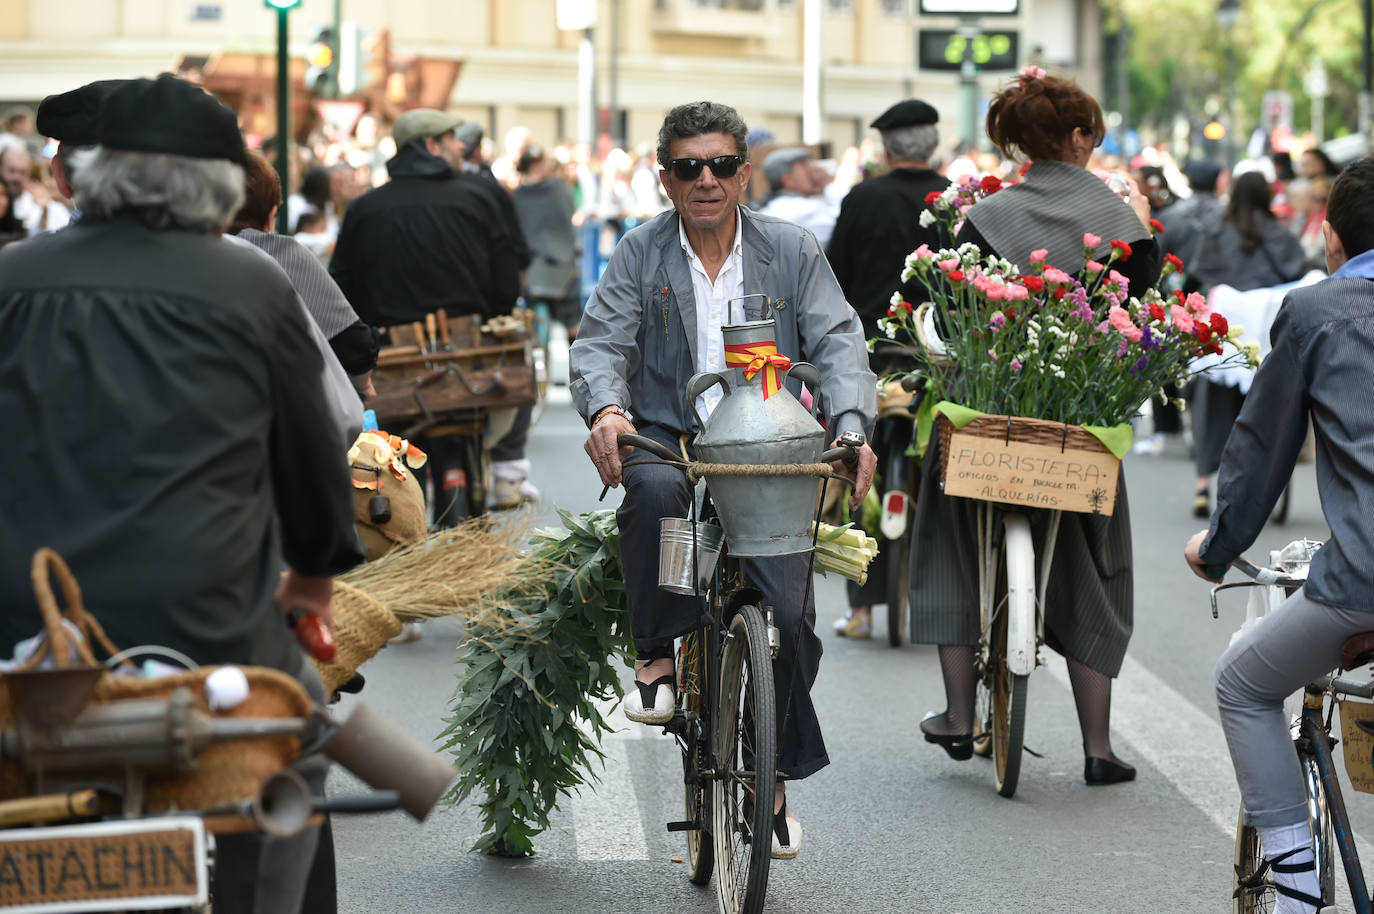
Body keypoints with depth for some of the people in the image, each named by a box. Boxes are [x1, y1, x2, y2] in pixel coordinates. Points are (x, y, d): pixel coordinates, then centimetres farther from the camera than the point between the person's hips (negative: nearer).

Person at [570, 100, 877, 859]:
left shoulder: (792, 251, 5)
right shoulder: (640, 254, 4)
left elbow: (837, 342, -2)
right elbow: (600, 343, -4)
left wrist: (851, 425, -21)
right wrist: (606, 409, -26)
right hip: (668, 434, -1)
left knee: (788, 613, -11)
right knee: (654, 487, -39)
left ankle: (775, 775, 11)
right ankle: (657, 654, -18)